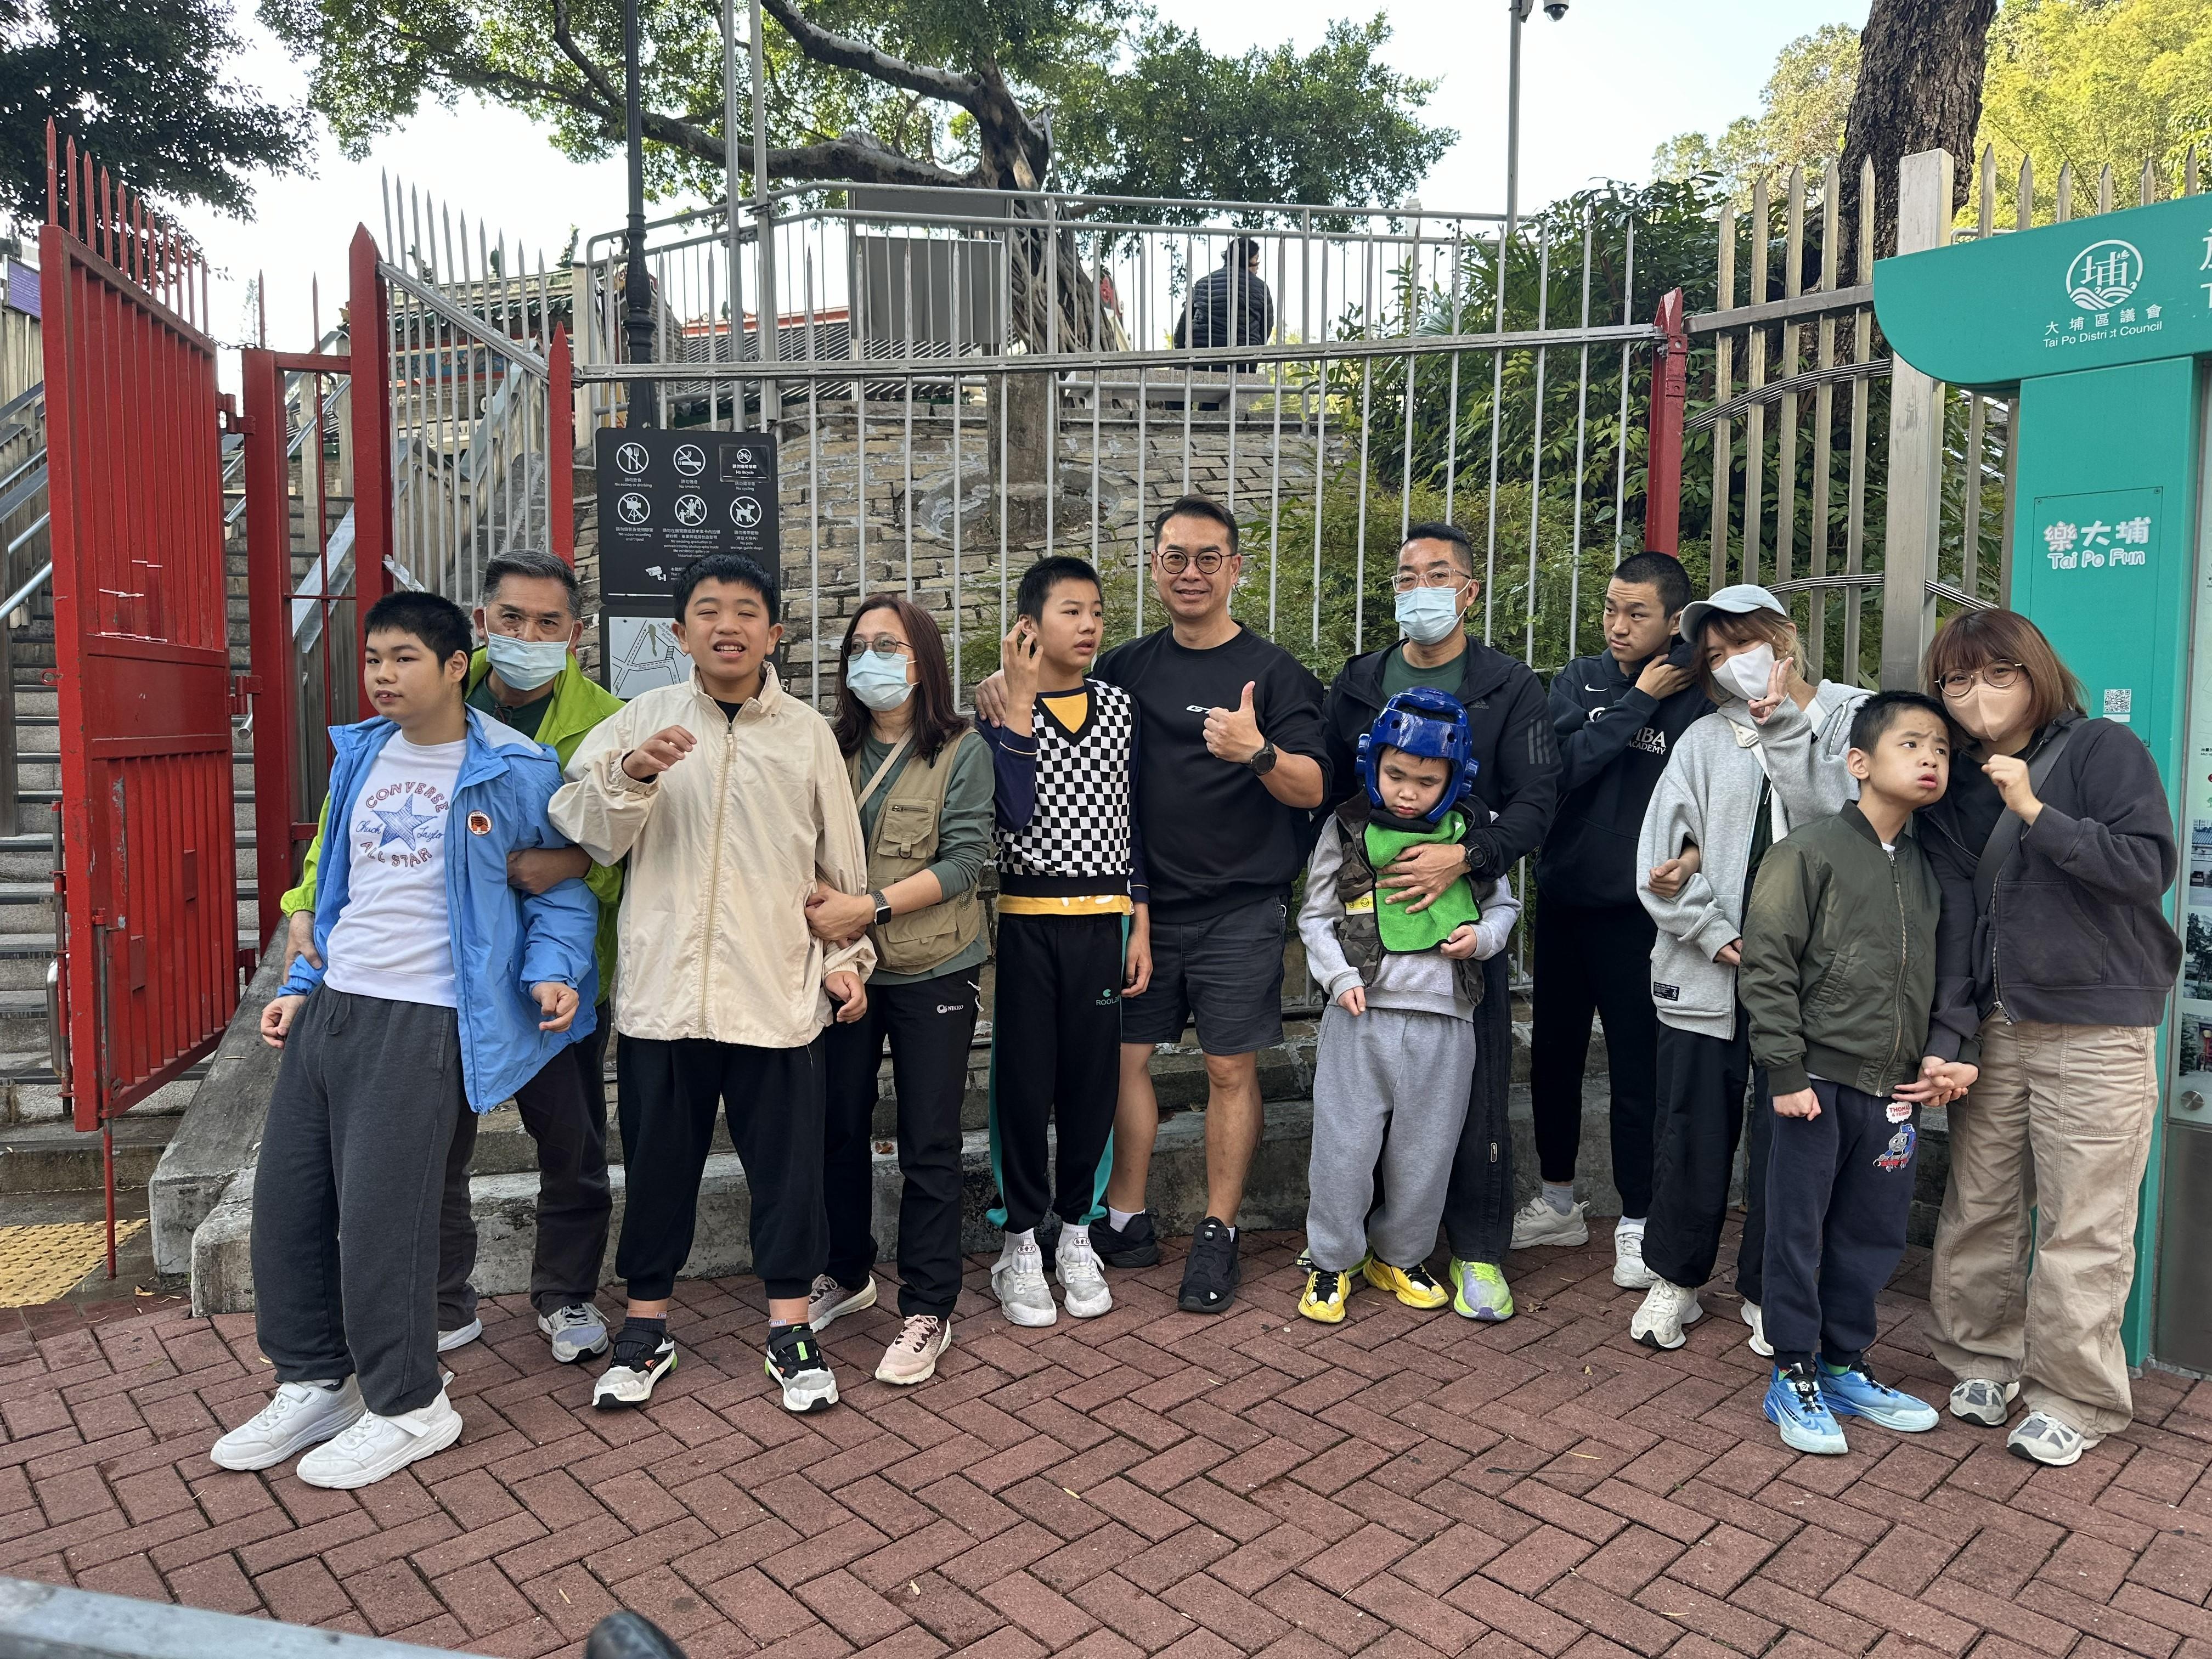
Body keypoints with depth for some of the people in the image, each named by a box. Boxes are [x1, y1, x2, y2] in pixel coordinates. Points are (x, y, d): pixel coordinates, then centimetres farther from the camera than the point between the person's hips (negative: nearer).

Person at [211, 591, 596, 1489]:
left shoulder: (513, 770, -7)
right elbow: (339, 883, 20)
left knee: (380, 1212, -5)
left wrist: (554, 968, -17)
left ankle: (407, 1406, 16)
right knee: (287, 1197, 11)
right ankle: (314, 1383, 31)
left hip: (423, 1019, -7)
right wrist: (302, 983, 16)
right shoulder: (358, 755, 12)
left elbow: (562, 884, -2)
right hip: (331, 1004, 7)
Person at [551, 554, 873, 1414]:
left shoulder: (807, 732, 5)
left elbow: (842, 859, 9)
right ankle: (645, 1328, 30)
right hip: (662, 987, 1)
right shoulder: (643, 719, 4)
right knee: (659, 1163, 12)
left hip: (778, 990, 0)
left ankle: (790, 1328, 24)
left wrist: (846, 957, 6)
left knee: (787, 1163, 7)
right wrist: (630, 773, -18)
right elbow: (586, 830, -1)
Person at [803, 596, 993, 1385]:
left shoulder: (962, 752, -5)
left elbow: (964, 860, -12)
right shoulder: (833, 749, 6)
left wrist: (870, 907, -21)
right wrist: (815, 905, -15)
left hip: (931, 969, -4)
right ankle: (846, 1274, 35)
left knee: (928, 1144, 3)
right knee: (839, 1126, 13)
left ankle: (927, 1311, 16)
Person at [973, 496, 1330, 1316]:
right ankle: (1126, 1222, 22)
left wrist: (1258, 752, -30)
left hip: (1239, 908, -3)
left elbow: (1312, 789, -10)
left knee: (1230, 1068, 3)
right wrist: (1001, 688, -7)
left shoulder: (1273, 672, -4)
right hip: (1143, 900, 4)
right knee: (1125, 1056, 7)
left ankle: (1217, 1234, 17)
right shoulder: (1129, 667, 7)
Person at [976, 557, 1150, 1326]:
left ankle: (1076, 1228, 25)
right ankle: (1021, 1239, 19)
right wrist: (1020, 700, -18)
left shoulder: (1121, 707, 6)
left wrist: (1141, 927, 6)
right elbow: (1013, 810, -18)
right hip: (1024, 918, -3)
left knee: (1092, 1074, 8)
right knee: (1023, 1075, 4)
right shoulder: (1002, 709, -4)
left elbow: (1134, 822, 9)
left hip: (1101, 920, 3)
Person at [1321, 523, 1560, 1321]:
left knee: (1475, 1088, 3)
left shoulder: (1509, 686, 1)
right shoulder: (1359, 682, 10)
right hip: (1368, 908, 2)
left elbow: (1536, 801, -6)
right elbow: (1329, 789, 12)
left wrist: (1465, 856, -21)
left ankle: (1477, 1250, 18)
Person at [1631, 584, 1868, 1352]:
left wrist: (1786, 725, -14)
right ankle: (1675, 1279, 27)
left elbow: (1840, 817, -14)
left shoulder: (1846, 716, 4)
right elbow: (1659, 856, 0)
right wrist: (1713, 933, -9)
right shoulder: (1704, 739, 8)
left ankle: (1767, 1290, 27)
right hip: (1706, 972, 2)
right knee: (1691, 1131, 9)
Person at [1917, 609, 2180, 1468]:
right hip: (1996, 1024, 5)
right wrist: (1949, 1034, -8)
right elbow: (1956, 914, 0)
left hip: (2098, 1028, -4)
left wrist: (2037, 814, -20)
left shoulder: (2105, 749, -4)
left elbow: (2149, 866, -14)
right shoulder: (1956, 788, 8)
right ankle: (1983, 1360, 29)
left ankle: (2075, 1398, 16)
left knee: (2082, 1228, 0)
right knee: (1979, 1209, 11)